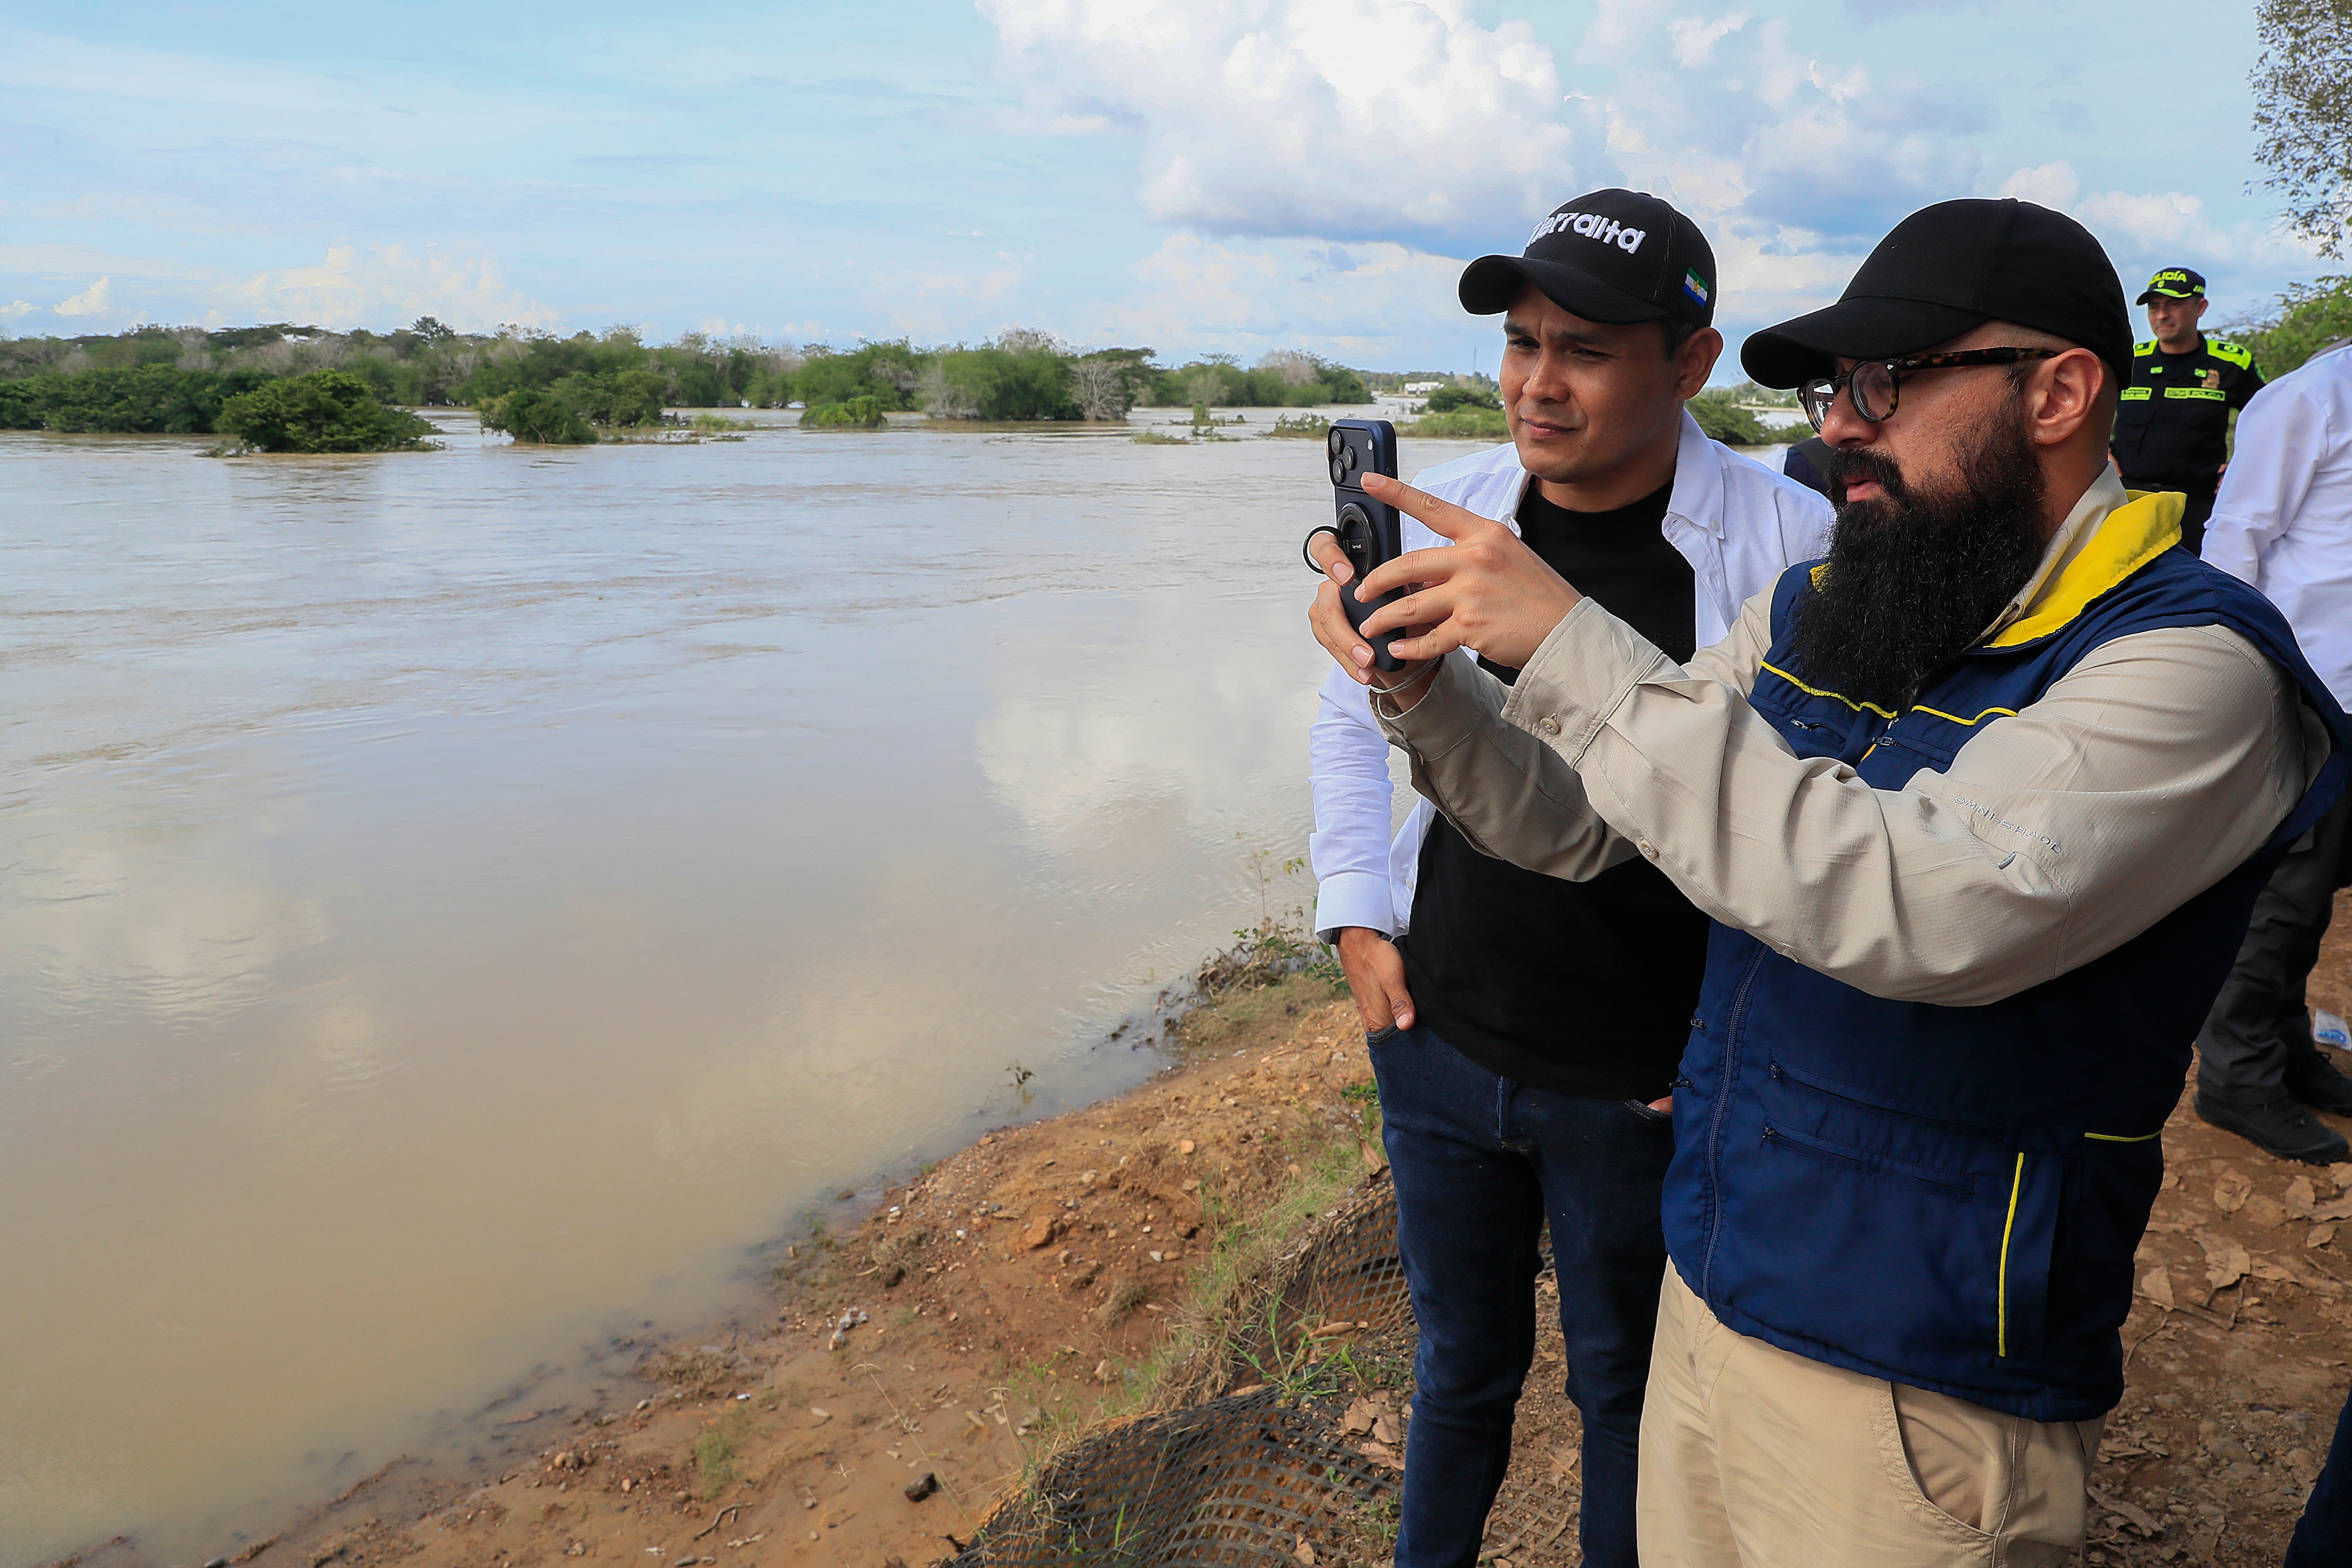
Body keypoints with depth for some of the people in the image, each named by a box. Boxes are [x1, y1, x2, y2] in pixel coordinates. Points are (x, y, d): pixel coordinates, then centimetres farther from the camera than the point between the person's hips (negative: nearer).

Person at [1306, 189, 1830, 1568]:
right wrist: (1357, 915, 6)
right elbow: (1353, 710, 12)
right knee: (1464, 1363, 23)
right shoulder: (1447, 509, -3)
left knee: (1624, 1388, 19)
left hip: (1643, 1088, -3)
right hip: (1436, 1044, 3)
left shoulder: (1792, 543, -15)